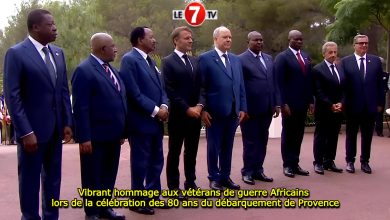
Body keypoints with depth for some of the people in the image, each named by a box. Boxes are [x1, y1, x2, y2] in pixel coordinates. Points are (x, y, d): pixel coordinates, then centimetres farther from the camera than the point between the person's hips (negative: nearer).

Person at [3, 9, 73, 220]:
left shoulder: (58, 52, 9)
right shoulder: (16, 53, -9)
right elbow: (12, 96, -13)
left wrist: (67, 122, 7)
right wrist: (25, 132, -18)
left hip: (55, 128, 6)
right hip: (32, 130, -6)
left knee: (53, 180, 15)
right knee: (30, 181, 7)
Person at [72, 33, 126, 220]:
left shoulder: (111, 69, 13)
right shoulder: (84, 70, -14)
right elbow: (80, 108, -18)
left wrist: (122, 130, 14)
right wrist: (84, 137, -20)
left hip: (112, 134, 8)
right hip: (95, 136, -8)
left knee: (109, 175, 17)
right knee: (93, 177, 6)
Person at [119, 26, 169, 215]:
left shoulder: (150, 60, 15)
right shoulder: (129, 59, -13)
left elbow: (160, 87, 15)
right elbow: (134, 93, -19)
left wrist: (164, 105, -4)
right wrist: (155, 110, -16)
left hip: (156, 120, 8)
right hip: (141, 121, -8)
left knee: (156, 161, 15)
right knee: (140, 163, 3)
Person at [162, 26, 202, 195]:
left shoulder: (195, 61, 13)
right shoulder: (168, 62, -6)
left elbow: (200, 86, 11)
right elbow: (170, 91, -13)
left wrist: (199, 106, -5)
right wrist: (187, 109, -15)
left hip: (195, 113, 6)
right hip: (178, 115, -6)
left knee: (192, 151, 13)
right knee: (175, 152, 5)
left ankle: (190, 183, 25)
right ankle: (173, 187, 15)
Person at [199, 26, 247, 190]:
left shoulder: (236, 60, 14)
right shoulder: (205, 58, -4)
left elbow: (240, 86, 13)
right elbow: (201, 86, -7)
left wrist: (242, 108, 7)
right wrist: (203, 109, -12)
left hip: (233, 111, 5)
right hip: (215, 111, -5)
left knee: (228, 146, 12)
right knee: (214, 146, 5)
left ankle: (225, 176, 23)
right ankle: (214, 178, 17)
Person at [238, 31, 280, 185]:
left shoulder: (269, 59, 14)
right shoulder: (241, 60, -6)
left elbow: (274, 83, 15)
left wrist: (277, 103, 9)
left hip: (266, 108, 6)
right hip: (250, 108, -6)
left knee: (262, 141, 11)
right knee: (250, 141, 3)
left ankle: (258, 170, 21)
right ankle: (247, 171, 15)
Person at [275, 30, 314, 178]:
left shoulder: (306, 57, 14)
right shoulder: (282, 57, -5)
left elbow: (309, 80, 15)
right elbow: (280, 82, -11)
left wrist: (311, 101, 9)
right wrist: (284, 103, -16)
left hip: (303, 103, 6)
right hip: (289, 103, -6)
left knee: (298, 135, 8)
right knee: (288, 134, 3)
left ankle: (295, 164, 16)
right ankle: (287, 165, 11)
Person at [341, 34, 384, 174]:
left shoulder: (376, 61, 6)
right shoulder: (345, 62, -1)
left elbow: (380, 83, 6)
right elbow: (343, 84, -3)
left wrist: (380, 103, 3)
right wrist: (344, 102, -7)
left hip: (370, 105, 2)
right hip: (353, 105, -2)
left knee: (367, 135, 9)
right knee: (351, 134, 9)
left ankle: (365, 161, 21)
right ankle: (350, 161, 19)